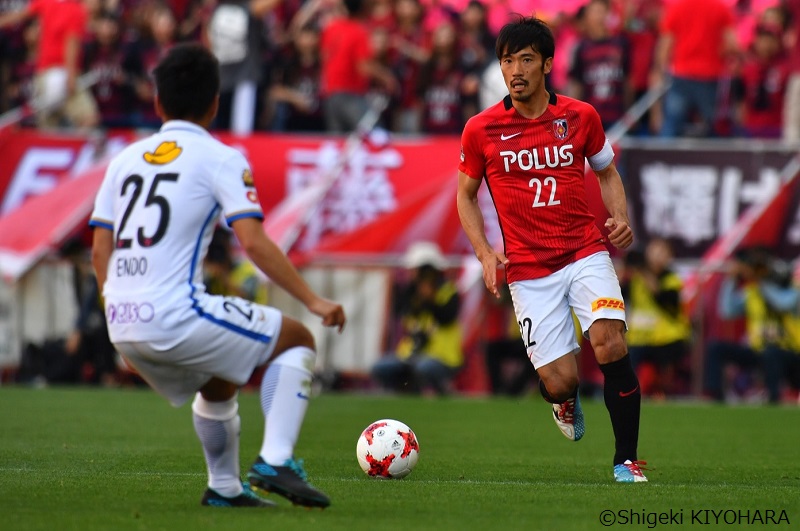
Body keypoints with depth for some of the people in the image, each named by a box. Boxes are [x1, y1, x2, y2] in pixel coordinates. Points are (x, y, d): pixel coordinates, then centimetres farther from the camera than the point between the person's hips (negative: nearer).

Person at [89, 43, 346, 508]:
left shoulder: (127, 158, 16)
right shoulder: (220, 160, -1)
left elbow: (100, 251, 15)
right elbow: (254, 243, -12)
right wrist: (313, 302, -8)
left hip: (123, 327, 7)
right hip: (177, 315, -7)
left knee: (218, 384, 32)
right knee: (296, 340, 9)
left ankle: (224, 488, 30)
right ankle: (275, 461, -4)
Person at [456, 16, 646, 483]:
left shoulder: (580, 117, 2)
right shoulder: (481, 130, 0)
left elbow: (607, 172, 18)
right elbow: (466, 195, 12)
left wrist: (620, 219, -1)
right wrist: (484, 252, -3)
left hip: (585, 251, 0)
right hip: (527, 267, 0)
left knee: (610, 344, -23)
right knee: (560, 382, -10)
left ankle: (627, 460, -9)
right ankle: (566, 400, 32)